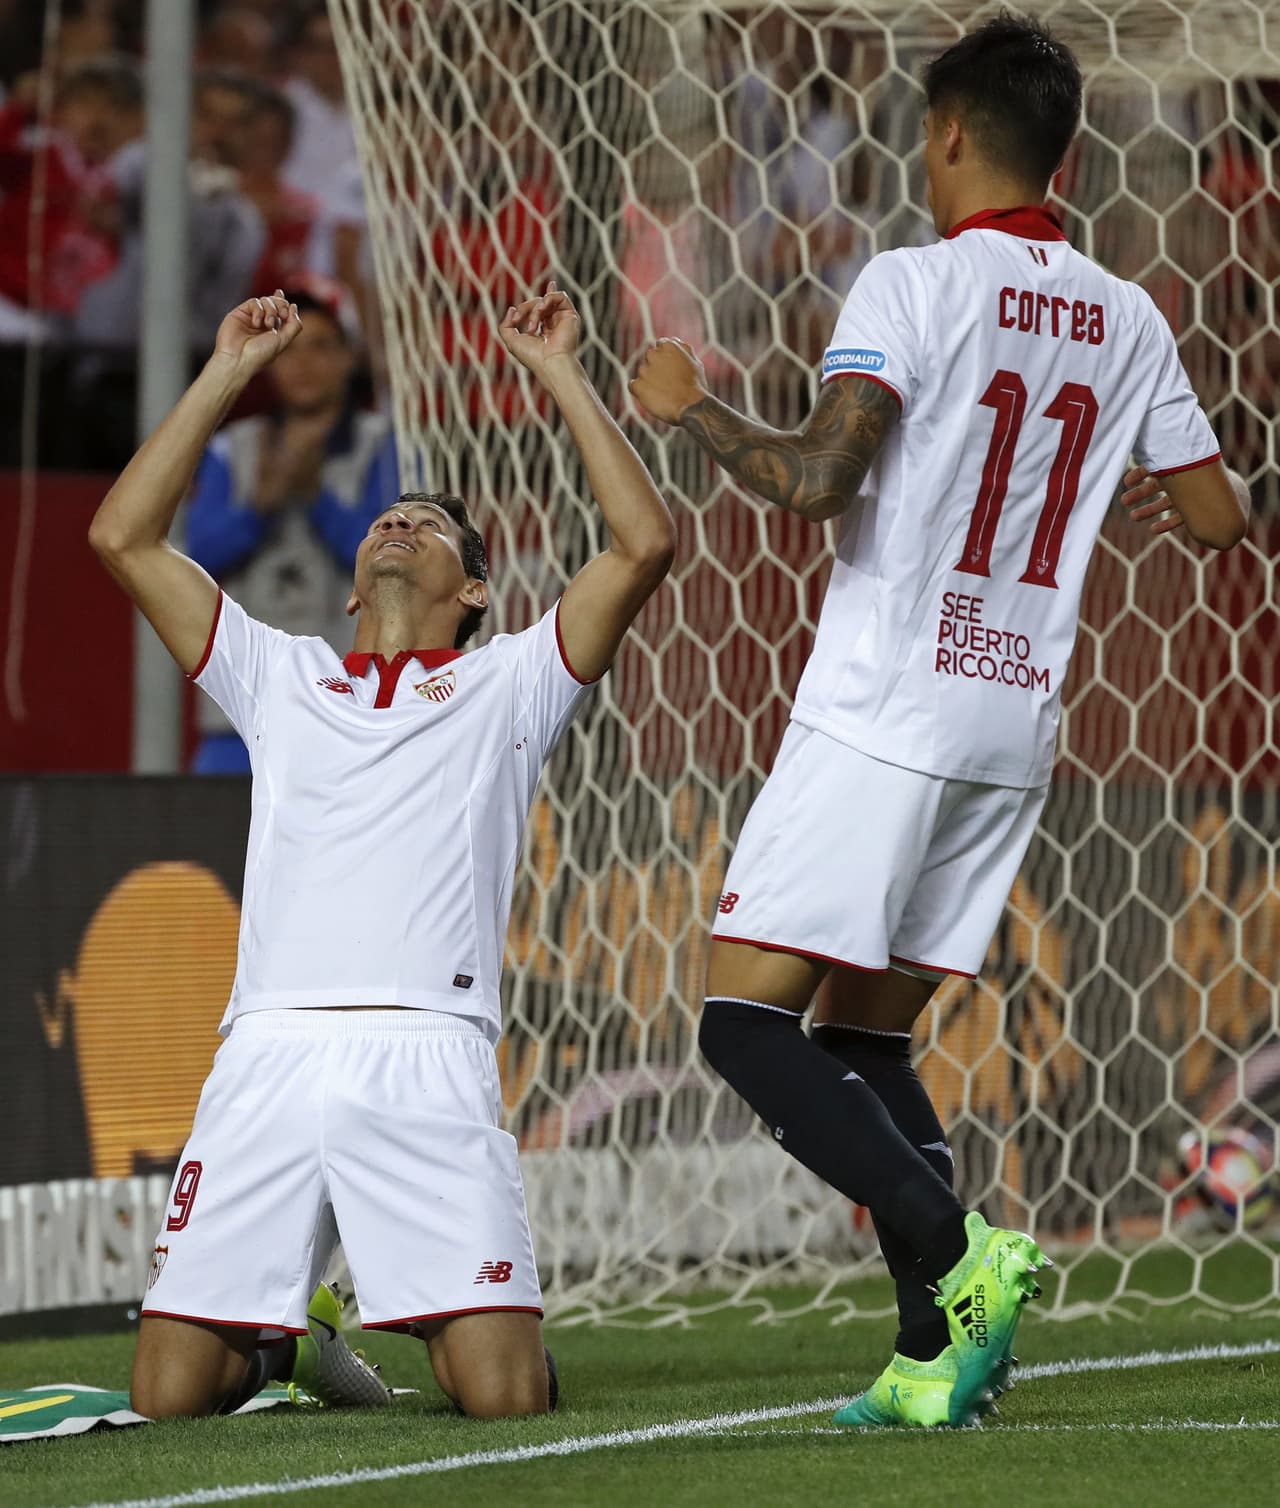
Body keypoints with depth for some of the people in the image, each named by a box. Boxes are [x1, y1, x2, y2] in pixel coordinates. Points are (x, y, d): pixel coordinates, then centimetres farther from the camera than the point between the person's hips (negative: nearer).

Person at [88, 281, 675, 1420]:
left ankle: (453, 1322, 21)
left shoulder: (508, 684, 21)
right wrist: (226, 376, 23)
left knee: (504, 1396, -15)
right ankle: (270, 1336, 27)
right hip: (269, 1057, 2)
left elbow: (645, 545, 8)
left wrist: (561, 375, 12)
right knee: (169, 1396, -6)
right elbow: (123, 537, 22)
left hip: (429, 1061, -2)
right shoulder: (281, 678, 27)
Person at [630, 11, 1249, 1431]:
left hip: (884, 714, -7)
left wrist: (688, 410, -4)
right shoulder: (1127, 321, 9)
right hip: (1014, 726, 7)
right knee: (867, 1036, 14)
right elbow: (1220, 512, 16)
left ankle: (958, 1253, -20)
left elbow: (818, 476, -20)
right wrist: (1154, 494, 38)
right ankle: (936, 1358, 3)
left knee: (747, 1018, -6)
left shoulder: (915, 283, -9)